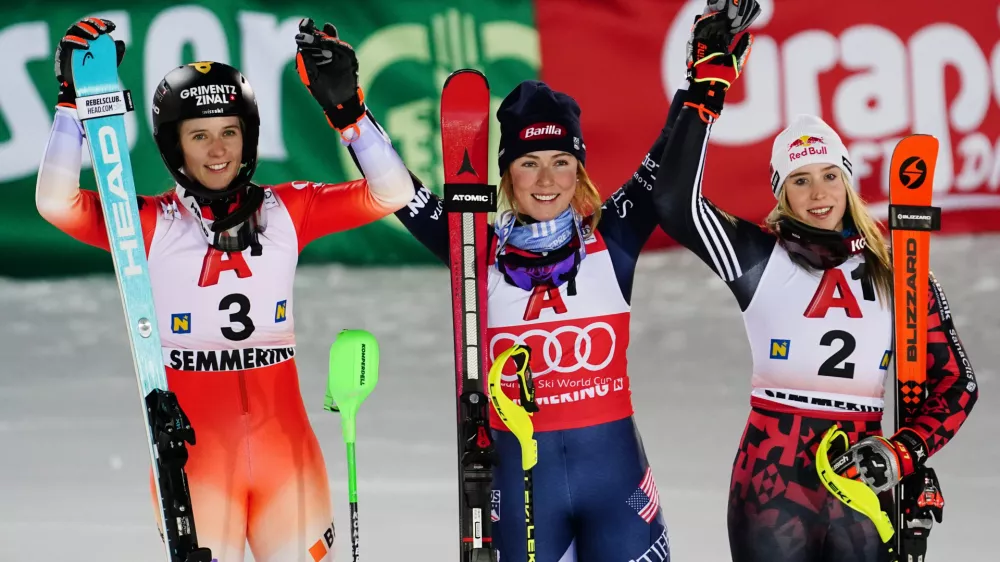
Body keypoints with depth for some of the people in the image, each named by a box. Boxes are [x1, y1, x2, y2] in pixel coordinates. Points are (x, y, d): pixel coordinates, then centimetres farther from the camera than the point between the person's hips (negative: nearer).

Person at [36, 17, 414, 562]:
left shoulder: (286, 211, 5)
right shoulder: (148, 224, -1)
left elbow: (391, 193, -2)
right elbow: (56, 202, -16)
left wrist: (345, 108, -12)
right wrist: (75, 101, -19)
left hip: (286, 451, 2)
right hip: (192, 457, -2)